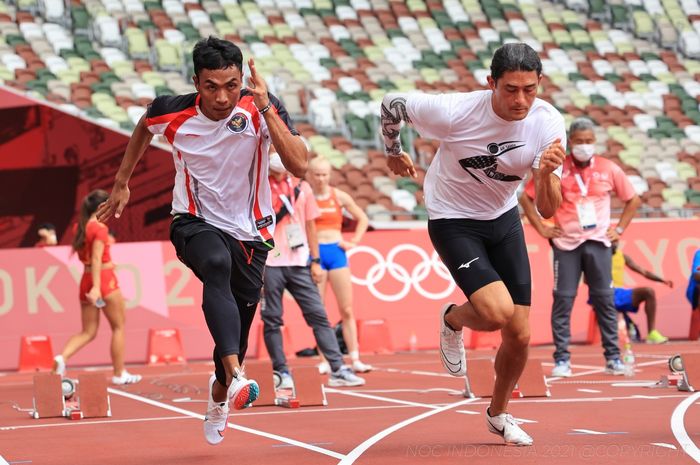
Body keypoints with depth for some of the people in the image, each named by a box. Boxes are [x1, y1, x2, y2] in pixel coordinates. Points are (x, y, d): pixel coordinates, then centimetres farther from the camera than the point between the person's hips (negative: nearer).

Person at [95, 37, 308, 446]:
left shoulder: (262, 108, -19)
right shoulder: (170, 112, -14)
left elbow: (299, 166, -31)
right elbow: (144, 128, 11)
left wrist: (265, 108, -37)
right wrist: (122, 183, 17)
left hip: (250, 231, 2)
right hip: (195, 224, -1)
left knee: (238, 332, 9)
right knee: (217, 264, -37)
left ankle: (219, 396, 43)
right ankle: (236, 378, -52)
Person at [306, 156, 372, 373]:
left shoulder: (339, 196, 6)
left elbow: (363, 219, 15)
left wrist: (354, 242, 5)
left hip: (336, 251, 2)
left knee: (347, 309, 0)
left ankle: (355, 359, 1)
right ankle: (325, 359, 4)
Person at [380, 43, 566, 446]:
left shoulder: (549, 124, -19)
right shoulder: (455, 112, -29)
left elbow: (548, 210, -18)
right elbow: (391, 105, -10)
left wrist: (546, 174, -39)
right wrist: (394, 152, 7)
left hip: (504, 219, 4)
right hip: (453, 221, -4)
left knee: (520, 336, 4)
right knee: (498, 312, -25)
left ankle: (499, 415, 32)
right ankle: (453, 321, 12)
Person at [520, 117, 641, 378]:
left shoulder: (609, 170, 3)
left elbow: (633, 200, 14)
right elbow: (526, 197, 5)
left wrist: (619, 229, 6)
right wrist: (541, 228, 1)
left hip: (599, 242, 1)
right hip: (566, 244, -1)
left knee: (604, 299, 2)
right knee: (563, 299, -3)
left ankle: (613, 358, 8)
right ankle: (561, 359, 2)